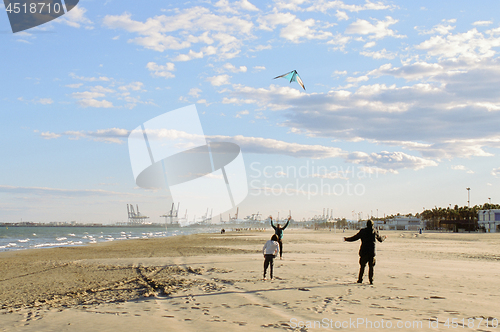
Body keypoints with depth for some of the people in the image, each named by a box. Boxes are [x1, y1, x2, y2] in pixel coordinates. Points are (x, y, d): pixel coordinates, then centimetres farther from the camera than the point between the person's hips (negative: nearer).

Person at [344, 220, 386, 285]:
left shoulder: (363, 231, -5)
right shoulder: (375, 232, 2)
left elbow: (354, 238, -3)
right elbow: (380, 239, 19)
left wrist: (346, 239, 11)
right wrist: (384, 237, 42)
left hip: (364, 252, -1)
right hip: (372, 252, 1)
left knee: (362, 266, 9)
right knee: (371, 266, 6)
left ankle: (360, 279, 13)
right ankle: (371, 280, 1)